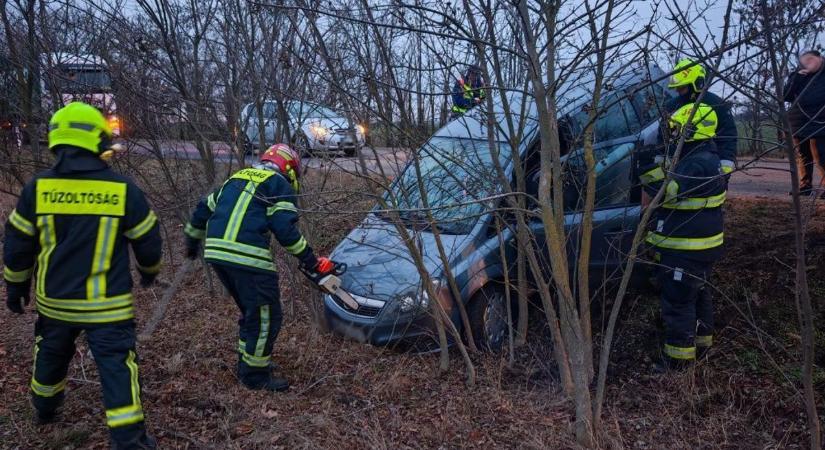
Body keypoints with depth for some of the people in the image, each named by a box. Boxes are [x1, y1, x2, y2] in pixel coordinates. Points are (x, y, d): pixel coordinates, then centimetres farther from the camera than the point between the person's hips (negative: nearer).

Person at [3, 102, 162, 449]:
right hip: (107, 305, -4)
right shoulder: (123, 190, -13)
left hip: (55, 302, 4)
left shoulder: (37, 189, -7)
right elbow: (148, 241, -3)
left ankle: (45, 409, 51)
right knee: (117, 368, 1)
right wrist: (149, 271, 18)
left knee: (51, 357, 27)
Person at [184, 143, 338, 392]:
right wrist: (311, 262, -6)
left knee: (251, 312, 24)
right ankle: (256, 376, 14)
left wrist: (192, 241, 44)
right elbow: (285, 229, -10)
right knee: (266, 317, 5)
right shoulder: (279, 185, 2)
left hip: (216, 252, 8)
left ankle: (246, 364, 35)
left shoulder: (236, 178, 25)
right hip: (248, 257, -8)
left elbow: (203, 210, 29)